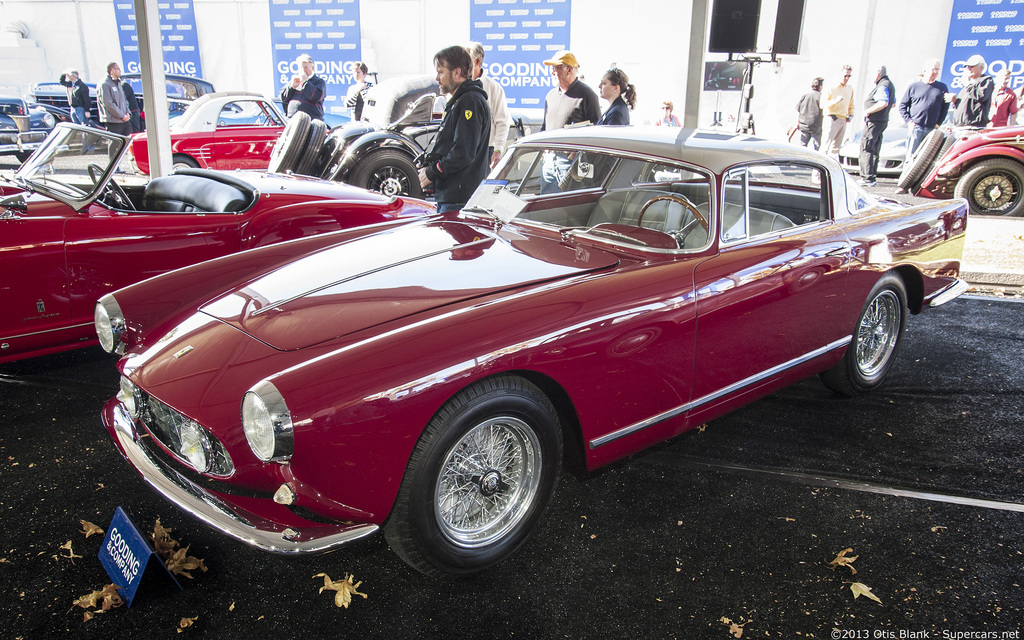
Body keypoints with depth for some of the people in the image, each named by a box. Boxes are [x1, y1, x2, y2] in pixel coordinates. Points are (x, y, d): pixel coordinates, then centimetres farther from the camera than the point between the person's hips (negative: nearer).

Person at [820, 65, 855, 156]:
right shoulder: (831, 88, -6)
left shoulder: (850, 88, 14)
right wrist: (835, 101, -27)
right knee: (827, 144, -14)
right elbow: (823, 103, -13)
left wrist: (851, 114, 8)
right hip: (832, 119, -6)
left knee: (836, 146, 10)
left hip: (844, 120, 6)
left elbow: (851, 104, 24)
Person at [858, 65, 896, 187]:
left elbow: (883, 103, -30)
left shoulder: (883, 86, -15)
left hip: (874, 122, -11)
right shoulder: (889, 84, 18)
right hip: (883, 121, 11)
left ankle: (867, 178, -16)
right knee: (874, 150, 14)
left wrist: (868, 111, -21)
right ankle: (872, 176, 19)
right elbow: (893, 103, 28)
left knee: (866, 149, -11)